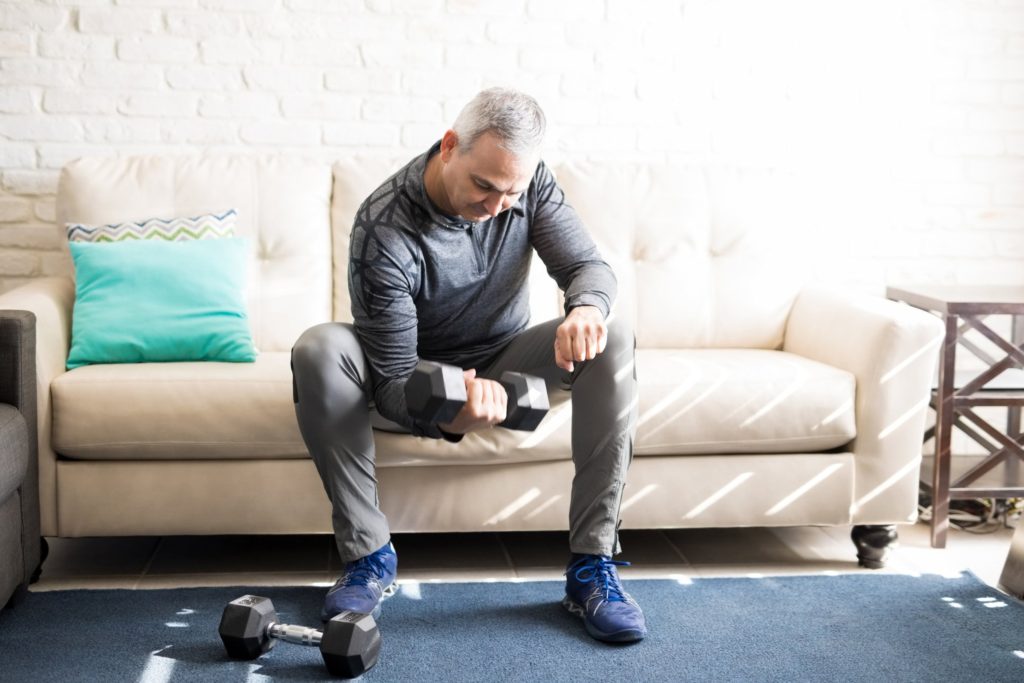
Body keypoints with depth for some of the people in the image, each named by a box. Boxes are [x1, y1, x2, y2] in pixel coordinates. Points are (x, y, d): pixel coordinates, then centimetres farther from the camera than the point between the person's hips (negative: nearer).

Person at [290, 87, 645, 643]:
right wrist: (450, 419, -52)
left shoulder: (528, 183, -15)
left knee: (612, 339, -25)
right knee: (319, 350, -33)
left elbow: (589, 265, -14)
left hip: (504, 364, 3)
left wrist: (586, 307, -40)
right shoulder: (383, 229, -29)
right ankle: (368, 554, -21)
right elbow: (393, 382, -29)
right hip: (419, 379, -3)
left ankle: (592, 565, -23)